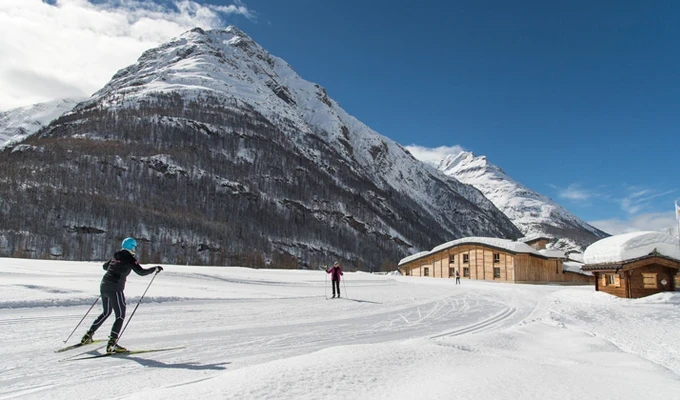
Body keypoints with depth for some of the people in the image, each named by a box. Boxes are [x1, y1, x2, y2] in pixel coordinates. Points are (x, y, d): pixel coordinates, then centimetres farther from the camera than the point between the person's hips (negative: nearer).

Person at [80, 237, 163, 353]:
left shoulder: (115, 256, 14)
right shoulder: (130, 258, -7)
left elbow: (105, 266, 31)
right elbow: (141, 271, -14)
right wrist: (155, 269, -1)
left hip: (104, 286, 8)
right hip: (115, 289, -8)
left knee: (106, 312, 26)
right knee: (120, 316, -1)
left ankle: (88, 335, 29)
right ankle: (112, 343, -10)